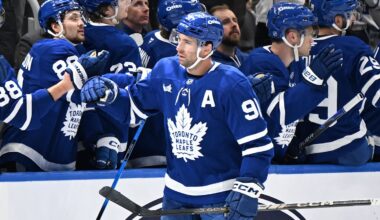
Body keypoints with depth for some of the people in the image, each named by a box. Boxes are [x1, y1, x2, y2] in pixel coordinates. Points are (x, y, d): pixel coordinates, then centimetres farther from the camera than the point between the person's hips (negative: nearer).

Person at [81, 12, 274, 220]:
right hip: (176, 194, 6)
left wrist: (247, 189, -26)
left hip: (221, 196, -6)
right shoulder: (165, 71, -2)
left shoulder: (231, 84, -19)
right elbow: (133, 106, 12)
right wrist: (108, 93, -7)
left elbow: (257, 144, -18)